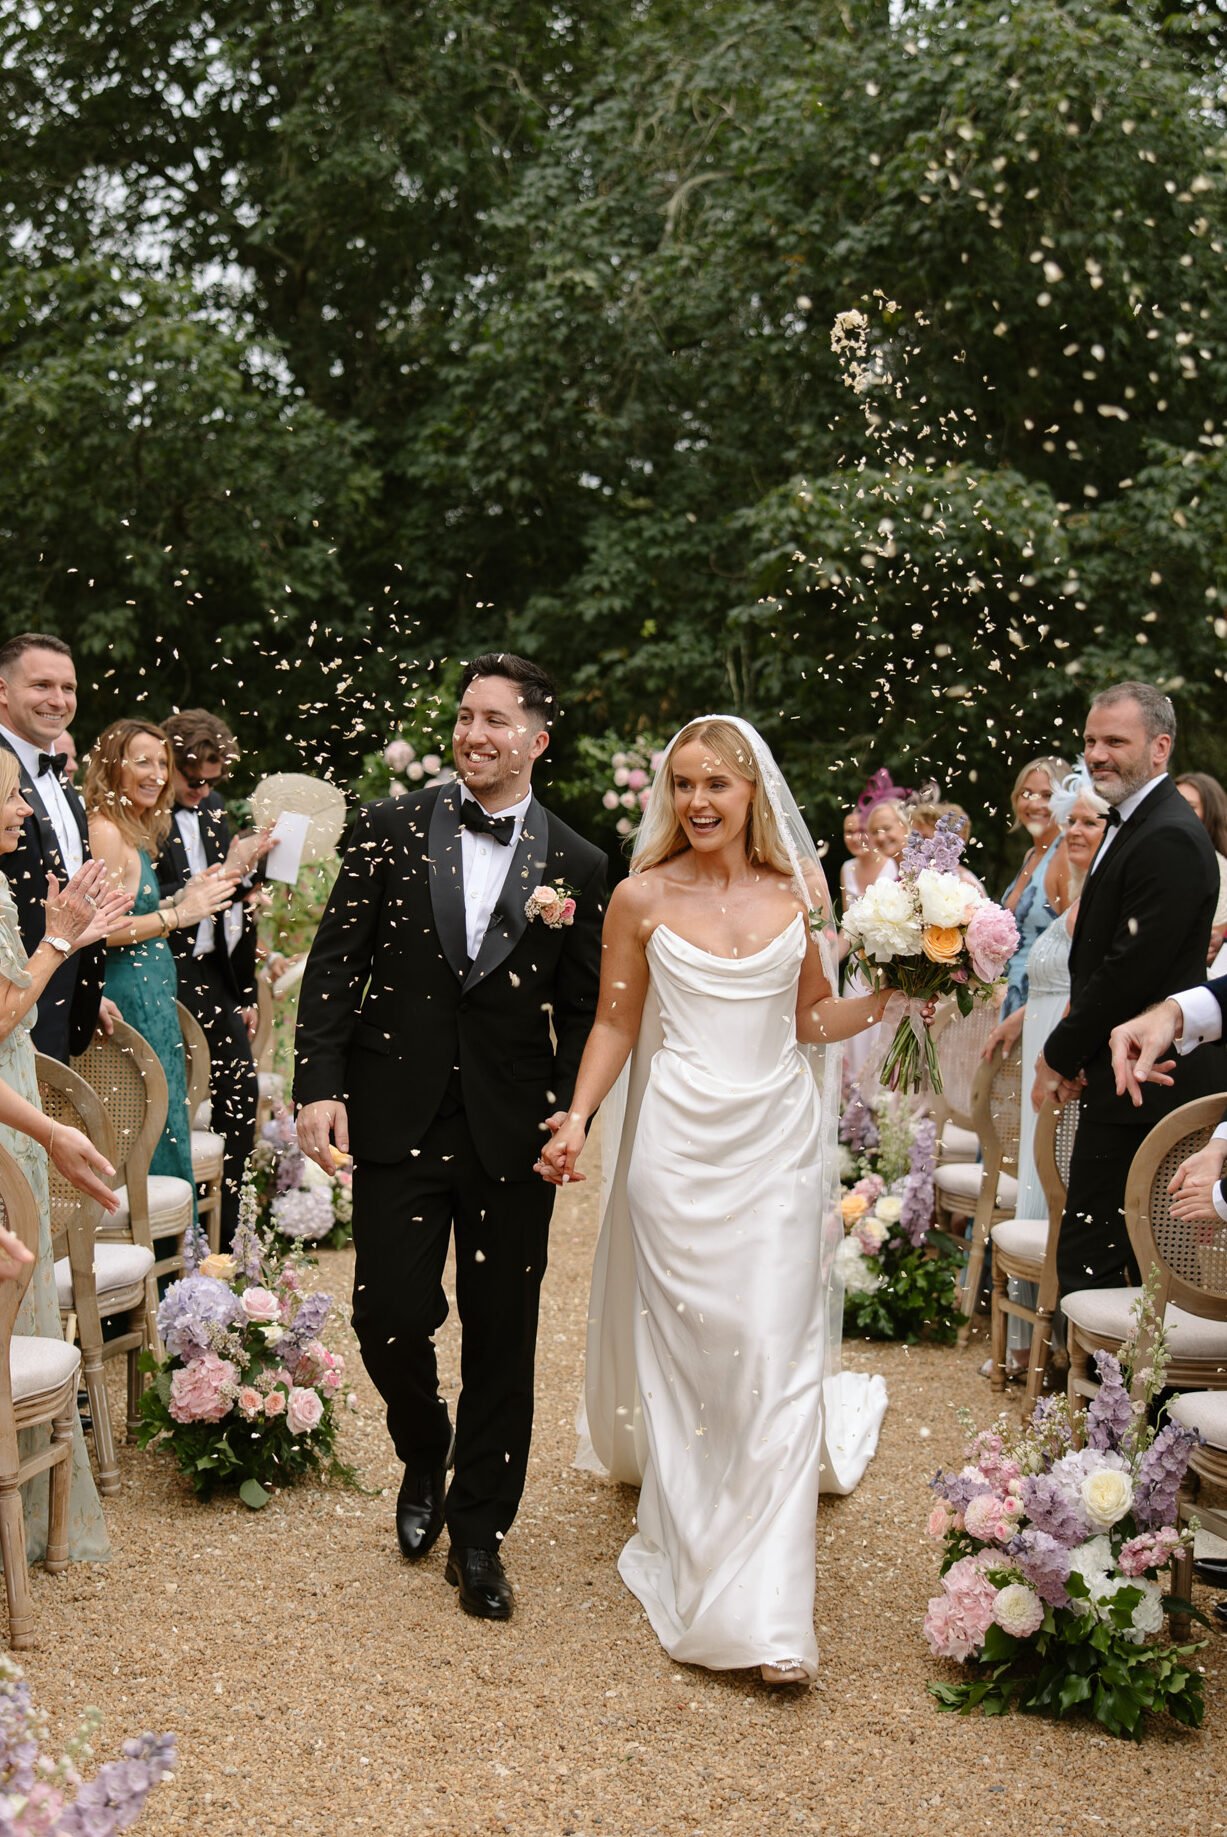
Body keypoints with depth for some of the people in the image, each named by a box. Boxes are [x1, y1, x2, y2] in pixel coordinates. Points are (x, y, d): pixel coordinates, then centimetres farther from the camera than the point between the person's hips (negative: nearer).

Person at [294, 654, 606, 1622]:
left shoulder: (577, 864, 3)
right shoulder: (393, 826, 2)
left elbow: (585, 1008, 6)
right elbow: (335, 962, 0)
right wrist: (321, 1085, -8)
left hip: (512, 1132, 1)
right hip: (399, 1117, 0)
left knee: (501, 1338, 7)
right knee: (388, 1317, -1)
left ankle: (479, 1532, 24)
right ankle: (424, 1456, 31)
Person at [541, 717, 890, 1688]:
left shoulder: (799, 892, 5)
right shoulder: (641, 898, 0)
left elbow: (811, 1020, 13)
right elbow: (616, 1024, 5)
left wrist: (887, 995, -4)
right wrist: (577, 1117, -8)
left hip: (778, 1142, 1)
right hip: (679, 1141, -1)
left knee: (776, 1358, -4)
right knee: (681, 1354, 5)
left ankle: (767, 1605, 1)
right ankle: (689, 1556, 23)